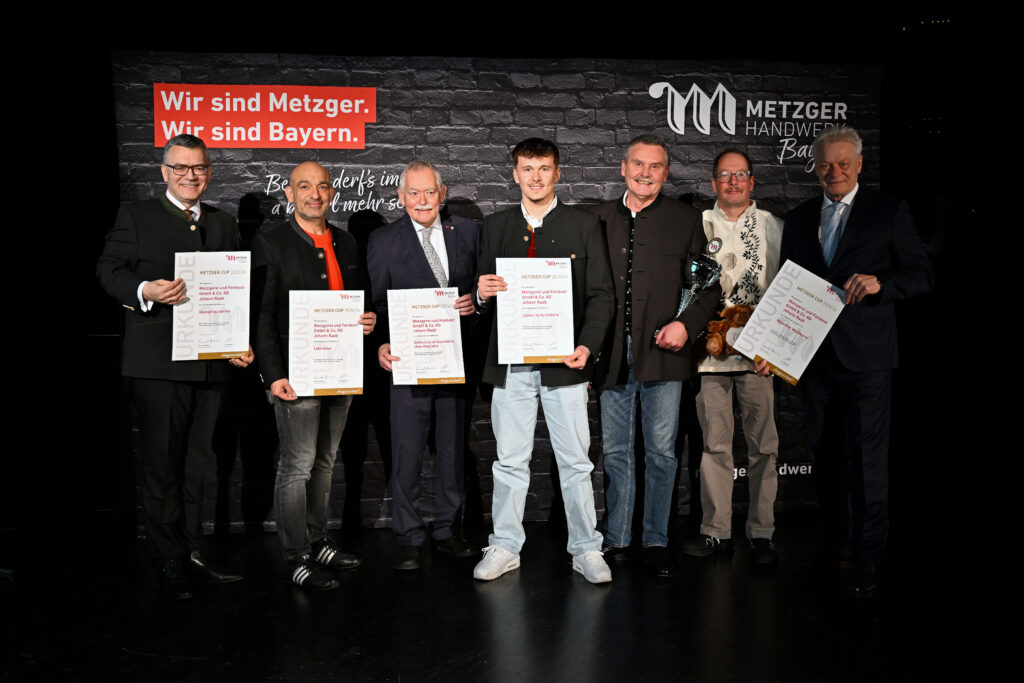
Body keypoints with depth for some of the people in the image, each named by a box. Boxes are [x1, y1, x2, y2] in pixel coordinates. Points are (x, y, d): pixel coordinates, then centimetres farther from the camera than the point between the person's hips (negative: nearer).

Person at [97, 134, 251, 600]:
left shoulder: (224, 224, 17)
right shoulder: (136, 216, 6)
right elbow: (108, 270, 0)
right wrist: (144, 291, -20)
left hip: (211, 363, 4)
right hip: (157, 363, -4)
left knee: (198, 464, 11)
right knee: (162, 464, 1)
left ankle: (193, 551, 22)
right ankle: (169, 562, 12)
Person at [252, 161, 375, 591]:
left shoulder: (346, 243, 13)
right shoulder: (271, 243, -4)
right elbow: (262, 314, -8)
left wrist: (367, 321, -1)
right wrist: (273, 374, -15)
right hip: (295, 374, -6)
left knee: (324, 462, 15)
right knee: (298, 466, -3)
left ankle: (317, 542, 28)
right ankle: (296, 558, 9)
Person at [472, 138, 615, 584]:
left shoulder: (584, 225, 4)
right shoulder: (495, 226, 11)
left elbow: (601, 295, 0)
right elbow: (484, 291, 14)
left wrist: (587, 346, -14)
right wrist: (482, 293, -11)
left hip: (564, 362, -2)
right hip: (510, 363, 2)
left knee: (575, 462, 5)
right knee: (509, 461, 10)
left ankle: (586, 550, 19)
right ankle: (505, 547, 23)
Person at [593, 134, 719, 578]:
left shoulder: (686, 219, 6)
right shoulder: (600, 218, 10)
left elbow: (709, 285, 6)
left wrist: (687, 324, -10)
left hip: (662, 351, -2)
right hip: (612, 353, 2)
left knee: (661, 450, 3)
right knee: (615, 450, 9)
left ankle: (656, 541, 17)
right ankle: (616, 539, 22)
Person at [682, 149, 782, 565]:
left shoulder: (772, 226, 13)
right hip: (710, 347, 0)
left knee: (763, 445, 1)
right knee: (715, 444, 3)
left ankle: (761, 534, 12)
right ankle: (717, 530, 13)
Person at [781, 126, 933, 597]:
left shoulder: (889, 213, 2)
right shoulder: (798, 220, 13)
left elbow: (921, 275, 1)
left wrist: (879, 283, -19)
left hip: (866, 355, -4)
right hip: (813, 356, 4)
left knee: (867, 457, -4)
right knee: (825, 455, 12)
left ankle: (865, 559, 6)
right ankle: (836, 544, 26)